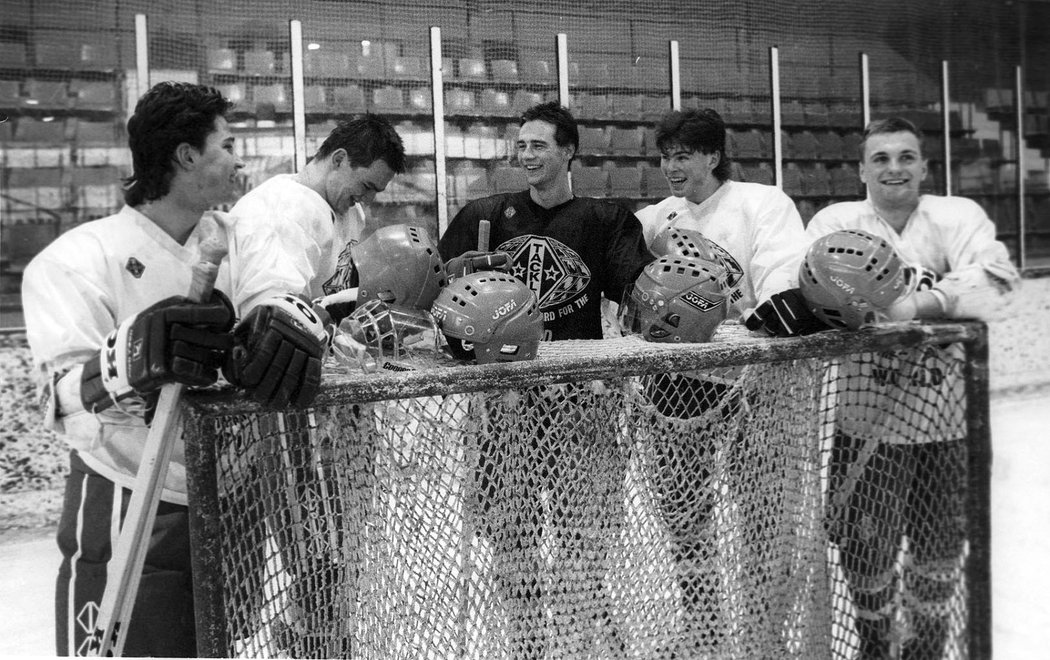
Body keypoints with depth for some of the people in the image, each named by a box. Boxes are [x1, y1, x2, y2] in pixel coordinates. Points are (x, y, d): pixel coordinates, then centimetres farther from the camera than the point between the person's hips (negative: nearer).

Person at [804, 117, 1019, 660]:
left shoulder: (958, 217, 1)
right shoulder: (835, 221, 2)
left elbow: (996, 277, -15)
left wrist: (922, 302, -31)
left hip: (947, 421, 1)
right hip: (868, 420, -1)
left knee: (940, 548, 14)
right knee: (866, 548, 7)